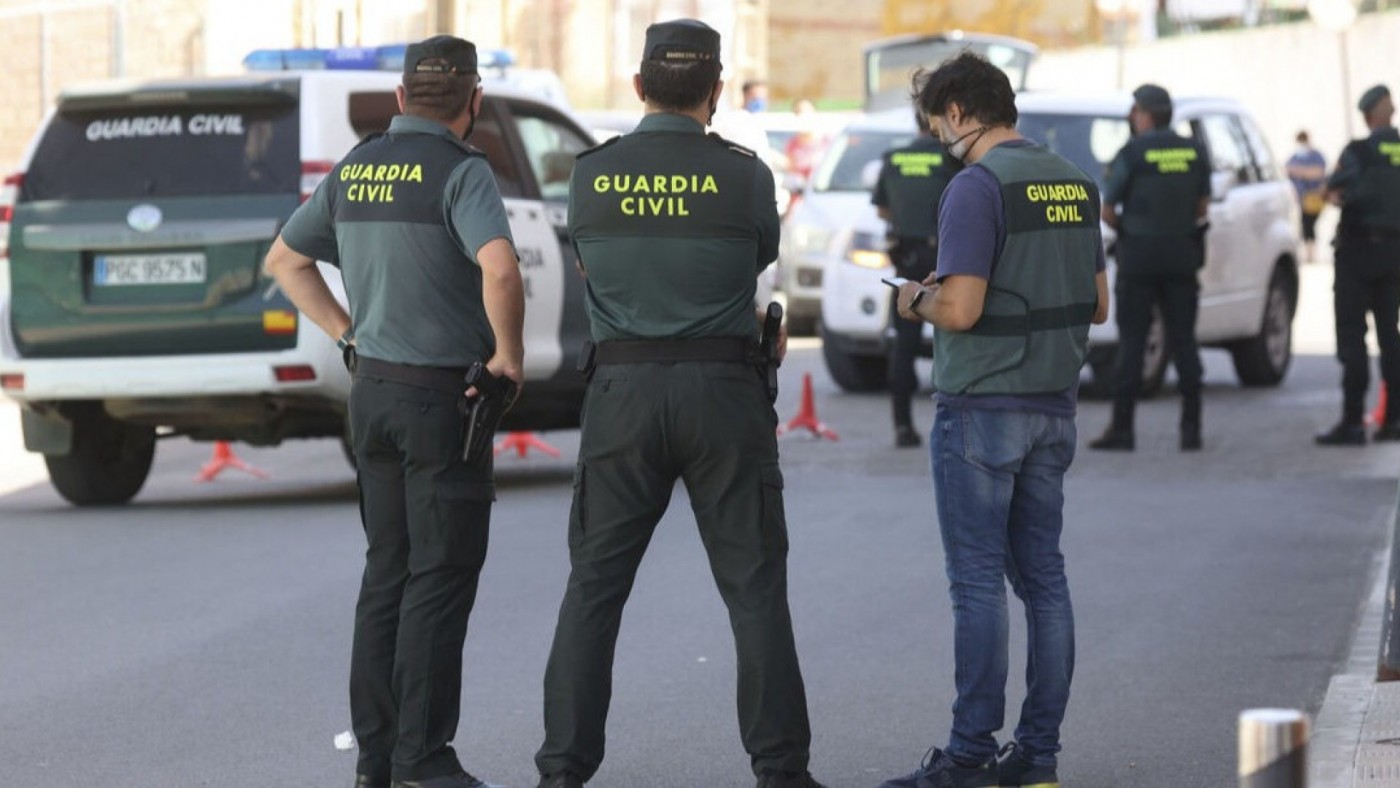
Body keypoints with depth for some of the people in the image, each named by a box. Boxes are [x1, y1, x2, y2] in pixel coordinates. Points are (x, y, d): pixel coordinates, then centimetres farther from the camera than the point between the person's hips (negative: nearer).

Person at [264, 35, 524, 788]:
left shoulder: (355, 169, 8)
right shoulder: (461, 172, -15)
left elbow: (285, 259, 18)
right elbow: (501, 270, -31)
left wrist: (350, 338, 14)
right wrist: (509, 353, -16)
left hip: (375, 388, 7)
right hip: (444, 395, -7)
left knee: (389, 570, 12)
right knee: (442, 576, -3)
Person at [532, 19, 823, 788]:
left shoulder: (591, 174, 0)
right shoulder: (743, 173, -5)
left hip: (623, 389, 1)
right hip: (722, 390, -1)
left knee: (594, 586, 8)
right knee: (755, 588, 6)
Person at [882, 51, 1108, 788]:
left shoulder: (977, 187, -15)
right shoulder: (1074, 182, 10)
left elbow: (960, 310, -21)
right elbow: (1096, 305, 15)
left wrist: (918, 300, -1)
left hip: (982, 409, -8)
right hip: (1053, 408, 8)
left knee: (978, 582, -4)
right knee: (1042, 575, 9)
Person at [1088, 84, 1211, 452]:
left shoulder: (1133, 153, -9)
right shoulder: (1194, 152, 5)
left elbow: (1107, 211, -6)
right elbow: (1203, 204, 9)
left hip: (1139, 255, -4)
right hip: (1182, 254, 4)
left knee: (1131, 343, -1)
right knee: (1183, 342, 7)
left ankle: (1122, 429, -1)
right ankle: (1191, 428, 4)